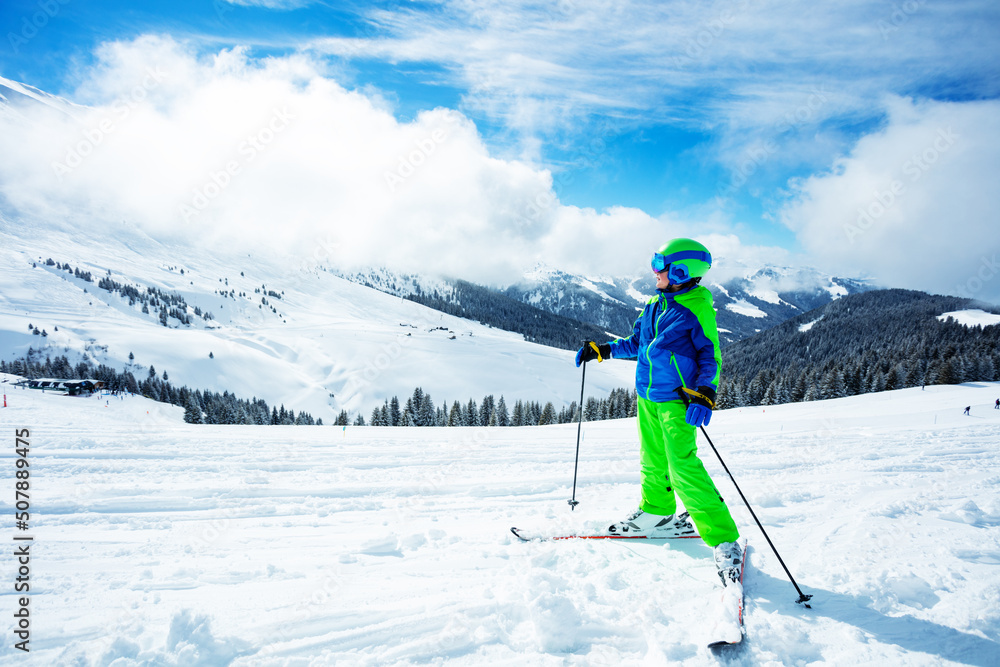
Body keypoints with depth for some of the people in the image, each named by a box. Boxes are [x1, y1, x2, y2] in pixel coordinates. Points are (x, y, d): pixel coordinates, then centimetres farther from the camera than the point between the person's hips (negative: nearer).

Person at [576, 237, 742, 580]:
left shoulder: (698, 309, -11)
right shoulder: (655, 304, 11)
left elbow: (711, 357, -11)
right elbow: (637, 342, 22)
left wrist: (705, 393, -23)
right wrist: (602, 350, 18)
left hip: (677, 400, -7)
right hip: (647, 397, 8)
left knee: (683, 467, -14)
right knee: (653, 462, 17)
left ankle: (722, 538, -8)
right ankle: (657, 511, 38)